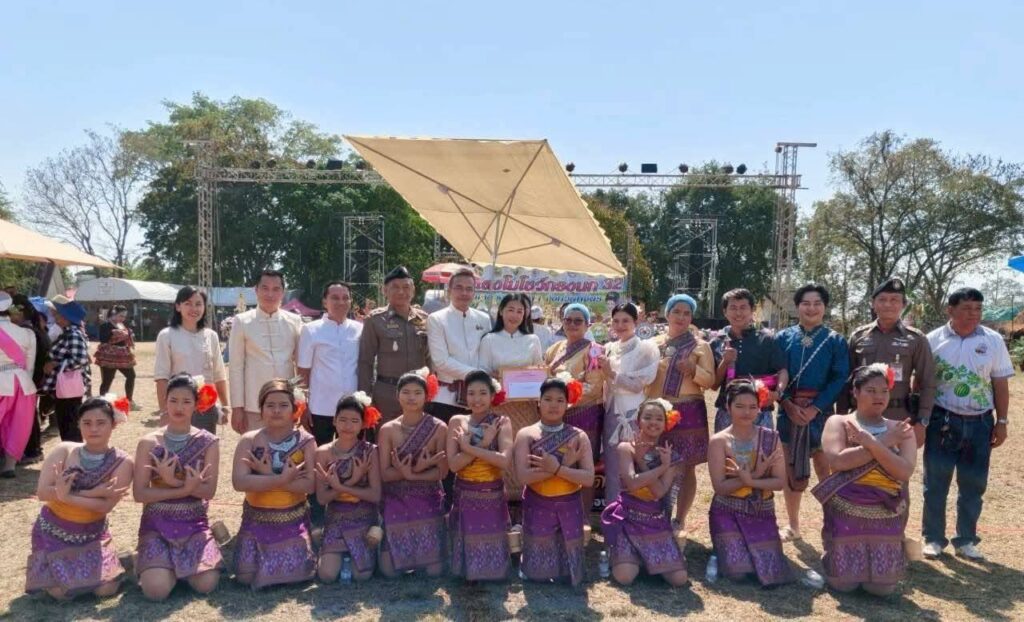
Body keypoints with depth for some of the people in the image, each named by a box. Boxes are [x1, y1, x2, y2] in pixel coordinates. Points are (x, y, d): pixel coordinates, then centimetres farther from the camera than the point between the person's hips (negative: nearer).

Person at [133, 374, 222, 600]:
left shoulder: (208, 442, -1)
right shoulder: (149, 443, -2)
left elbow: (208, 490, -9)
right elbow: (139, 493, -9)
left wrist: (173, 481, -23)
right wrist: (185, 489, -18)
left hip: (194, 523, 1)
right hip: (157, 523, -1)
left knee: (206, 584, -19)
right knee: (156, 589, -22)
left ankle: (183, 563, 16)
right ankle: (166, 564, 14)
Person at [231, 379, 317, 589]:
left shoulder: (305, 441, -7)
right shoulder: (249, 440, -6)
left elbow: (309, 485, -16)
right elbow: (239, 482, -19)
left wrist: (268, 476, -21)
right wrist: (281, 479, -24)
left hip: (294, 520, -1)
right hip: (257, 519, 1)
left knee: (297, 572, -12)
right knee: (248, 575, -7)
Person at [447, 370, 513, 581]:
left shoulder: (501, 422, -5)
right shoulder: (457, 421, 0)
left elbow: (504, 461, -20)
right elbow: (453, 464, -11)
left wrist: (469, 447, -21)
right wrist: (483, 444, -18)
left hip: (493, 496, -1)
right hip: (465, 497, 1)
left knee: (491, 552, 3)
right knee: (467, 549, 4)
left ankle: (490, 568, 31)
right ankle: (468, 569, 32)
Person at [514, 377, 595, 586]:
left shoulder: (578, 436, -2)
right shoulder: (526, 434, -6)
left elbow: (589, 478, -11)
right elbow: (522, 476, -19)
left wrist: (556, 469, -24)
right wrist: (564, 465, -22)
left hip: (569, 507, 1)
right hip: (537, 506, -1)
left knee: (569, 569, 7)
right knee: (538, 572, 3)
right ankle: (527, 561, 33)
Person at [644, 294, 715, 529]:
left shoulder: (700, 345, 3)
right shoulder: (654, 343, 10)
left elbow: (710, 381, -2)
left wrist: (694, 370, -20)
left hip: (688, 412, -2)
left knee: (685, 468, 3)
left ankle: (680, 519, 13)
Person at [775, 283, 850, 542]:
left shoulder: (836, 341, 1)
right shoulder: (784, 337, 4)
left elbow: (840, 379, -5)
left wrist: (815, 408, -14)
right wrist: (788, 404, -12)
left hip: (820, 412, -1)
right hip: (789, 411, 2)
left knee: (826, 468, 0)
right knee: (790, 469, 7)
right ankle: (793, 525, 20)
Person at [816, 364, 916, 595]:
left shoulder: (900, 429, 6)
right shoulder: (838, 423, 0)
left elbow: (904, 472, -8)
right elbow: (837, 461, -18)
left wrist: (872, 443, -18)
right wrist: (884, 443, -14)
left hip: (886, 515, 2)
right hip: (846, 512, -2)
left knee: (882, 587, -2)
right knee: (843, 583, -3)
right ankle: (834, 554, 30)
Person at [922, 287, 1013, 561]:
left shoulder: (993, 340, 1)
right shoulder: (933, 340, -3)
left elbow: (1001, 384, 6)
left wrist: (1002, 421, 3)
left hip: (980, 423, 2)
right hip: (942, 420, -2)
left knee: (973, 485, 10)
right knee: (935, 483, 3)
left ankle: (966, 540, 23)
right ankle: (933, 538, 16)